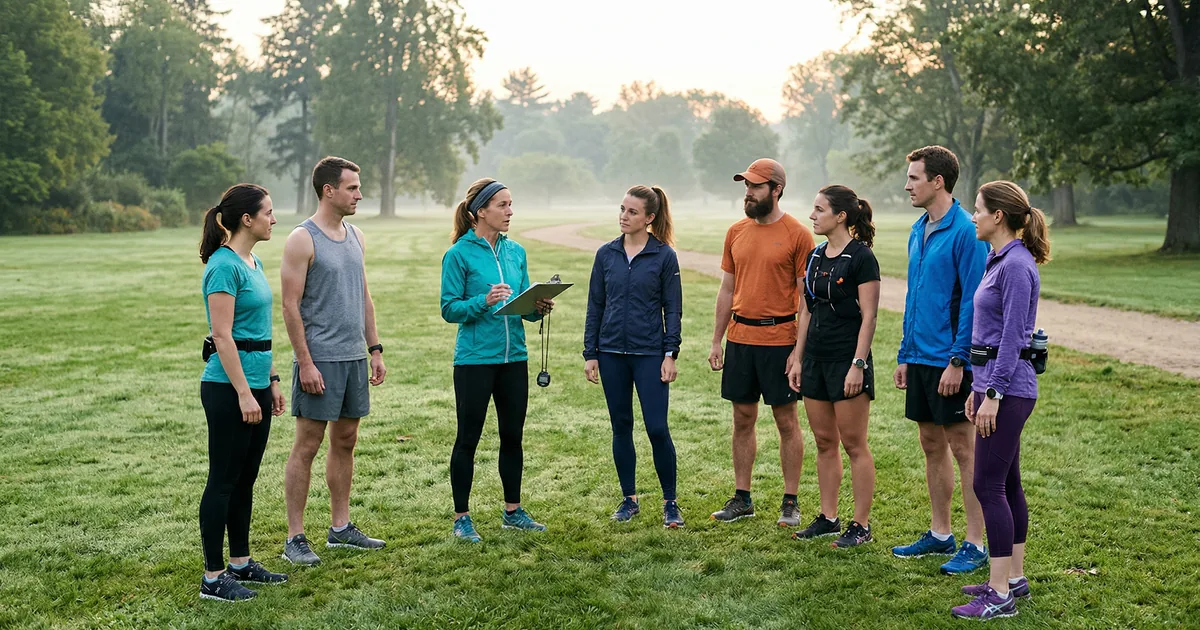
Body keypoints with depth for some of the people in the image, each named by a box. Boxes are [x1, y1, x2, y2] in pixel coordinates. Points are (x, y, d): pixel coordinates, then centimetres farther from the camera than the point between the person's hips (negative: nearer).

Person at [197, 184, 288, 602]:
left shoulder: (253, 262, 12)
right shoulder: (224, 265, -16)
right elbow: (222, 336, -20)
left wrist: (271, 382, 19)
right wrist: (244, 394, -21)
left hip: (255, 384, 9)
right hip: (228, 387, -9)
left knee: (245, 480, 15)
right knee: (224, 480, -1)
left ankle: (241, 564, 26)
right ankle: (213, 578, 7)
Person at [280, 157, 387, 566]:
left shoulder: (355, 237, 12)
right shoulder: (302, 240, -11)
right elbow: (291, 306, -13)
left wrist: (375, 350, 14)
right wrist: (305, 362, -17)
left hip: (354, 357, 7)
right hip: (319, 360, -7)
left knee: (346, 441, 13)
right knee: (307, 446, -3)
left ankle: (340, 527, 23)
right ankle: (295, 538, 4)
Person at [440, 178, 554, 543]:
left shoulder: (515, 252, 9)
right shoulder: (459, 254, -8)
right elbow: (449, 309, -10)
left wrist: (538, 308, -7)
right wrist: (485, 301, -25)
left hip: (513, 357, 6)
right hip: (475, 359, -6)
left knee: (513, 436, 13)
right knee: (468, 439, 3)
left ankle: (512, 511, 26)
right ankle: (462, 517, 14)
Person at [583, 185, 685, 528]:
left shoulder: (664, 256, -3)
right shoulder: (606, 254, 5)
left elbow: (673, 308, -1)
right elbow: (595, 306, 9)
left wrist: (670, 354, -8)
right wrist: (590, 353, 5)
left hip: (650, 354, -3)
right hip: (612, 354, 3)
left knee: (657, 428, -6)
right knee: (621, 428, 9)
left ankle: (670, 502, 9)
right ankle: (629, 499, 21)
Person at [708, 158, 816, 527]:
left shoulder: (797, 234, -7)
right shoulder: (736, 232, 9)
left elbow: (807, 297, -7)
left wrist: (801, 348, -13)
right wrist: (716, 341, 10)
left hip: (780, 340, -5)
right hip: (740, 337, 5)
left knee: (786, 420, 3)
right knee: (743, 419, 10)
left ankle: (790, 502, 12)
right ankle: (741, 498, 19)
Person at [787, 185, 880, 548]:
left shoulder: (861, 258, -11)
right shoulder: (816, 257, 11)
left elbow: (868, 316, -14)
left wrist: (858, 364, -18)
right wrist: (798, 359, 13)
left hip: (847, 360, -8)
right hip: (816, 358, 8)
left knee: (854, 444, -1)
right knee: (824, 442, 12)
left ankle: (861, 525, 7)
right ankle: (828, 518, 22)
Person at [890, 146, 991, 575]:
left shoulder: (965, 232, -14)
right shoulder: (919, 231, 12)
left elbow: (974, 302, -17)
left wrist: (958, 361, -19)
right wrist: (905, 355, 15)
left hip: (949, 362, -8)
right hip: (920, 359, 8)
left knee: (963, 448, -1)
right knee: (932, 446, 14)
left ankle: (976, 545, 7)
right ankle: (940, 534, 25)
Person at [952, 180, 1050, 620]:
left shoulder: (1017, 265, -16)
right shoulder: (998, 260, 14)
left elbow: (1012, 337, -20)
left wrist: (993, 394, -20)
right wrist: (977, 388, 21)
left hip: (1008, 387, -10)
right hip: (993, 380, 10)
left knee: (989, 484, -8)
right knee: (1006, 483, 14)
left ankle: (1001, 595, -4)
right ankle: (1014, 578, 23)